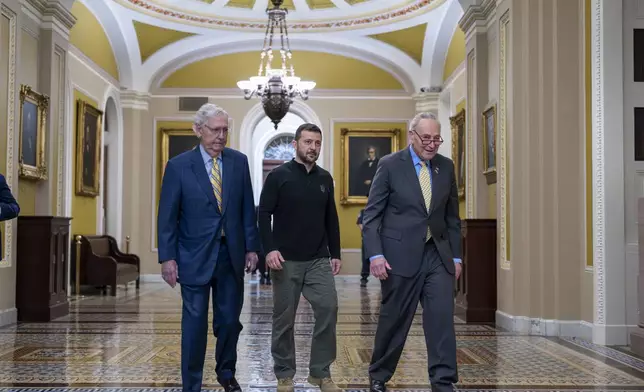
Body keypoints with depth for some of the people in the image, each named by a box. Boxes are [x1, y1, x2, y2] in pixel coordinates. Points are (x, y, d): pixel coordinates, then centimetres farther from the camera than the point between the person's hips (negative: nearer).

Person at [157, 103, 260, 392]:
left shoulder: (239, 162, 2)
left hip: (231, 255, 3)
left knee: (229, 320, 12)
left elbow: (247, 209, 6)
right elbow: (167, 216, -5)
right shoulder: (178, 166, -6)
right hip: (195, 257, -3)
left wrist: (251, 247, 2)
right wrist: (167, 257, -9)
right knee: (195, 323, 3)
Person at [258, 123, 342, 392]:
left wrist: (335, 253, 11)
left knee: (328, 309, -7)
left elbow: (331, 219, 15)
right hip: (286, 260, -3)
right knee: (284, 318, 5)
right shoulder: (278, 176, -4)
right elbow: (264, 215, -7)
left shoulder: (325, 179, 10)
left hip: (319, 260, 3)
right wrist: (270, 249, -18)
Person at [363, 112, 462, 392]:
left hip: (438, 255, 4)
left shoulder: (446, 166, 8)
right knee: (393, 320, 7)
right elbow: (372, 214, -6)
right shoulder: (390, 165, -5)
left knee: (442, 319, -4)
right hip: (401, 255, -3)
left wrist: (456, 255, 9)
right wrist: (375, 254, -14)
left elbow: (452, 215, 13)